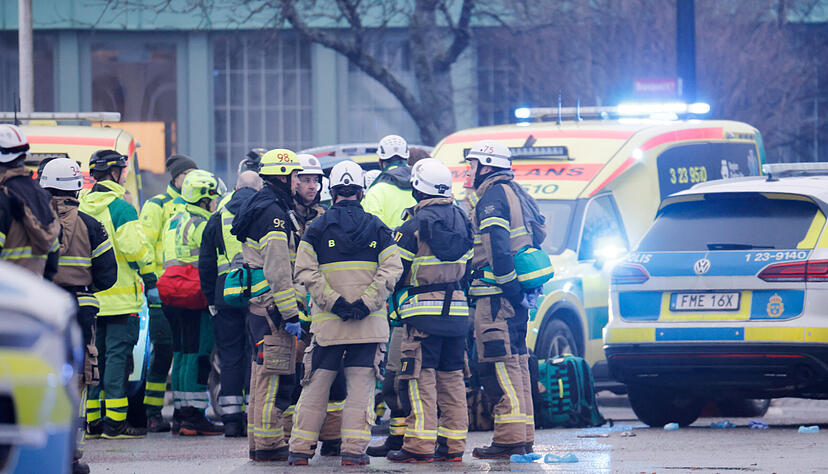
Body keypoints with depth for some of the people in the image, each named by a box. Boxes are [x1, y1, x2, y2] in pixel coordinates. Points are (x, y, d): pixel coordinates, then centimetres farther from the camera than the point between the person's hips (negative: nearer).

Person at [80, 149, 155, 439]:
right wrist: (148, 272, 0)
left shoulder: (81, 207, 10)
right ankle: (114, 422, -7)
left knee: (93, 356, 12)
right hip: (120, 298, -7)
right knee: (118, 355, -4)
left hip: (88, 297, 7)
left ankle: (90, 420, 13)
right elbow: (135, 248, -18)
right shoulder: (120, 208, -12)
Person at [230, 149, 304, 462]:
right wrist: (291, 314, -20)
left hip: (259, 305, 11)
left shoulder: (263, 207, 18)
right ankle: (269, 445, -7)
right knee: (276, 377, -8)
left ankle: (259, 442, 22)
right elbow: (278, 269, -21)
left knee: (263, 375, 16)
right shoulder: (274, 212, -15)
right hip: (271, 306, -11)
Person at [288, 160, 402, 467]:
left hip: (327, 322, 0)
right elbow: (392, 269, -5)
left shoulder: (317, 228, 3)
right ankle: (353, 450, -3)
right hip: (369, 323, 0)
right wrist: (367, 302, -10)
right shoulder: (377, 228, 5)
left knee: (316, 385, 6)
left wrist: (333, 301, -10)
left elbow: (306, 272, -7)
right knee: (361, 387, 2)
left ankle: (301, 449, 8)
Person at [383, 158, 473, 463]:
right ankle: (453, 445, 10)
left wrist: (396, 304, 10)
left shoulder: (415, 226, -11)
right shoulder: (462, 221, 9)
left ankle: (419, 446, -9)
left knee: (420, 378, -5)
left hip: (423, 312, -6)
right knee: (452, 377, 10)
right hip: (457, 311, 6)